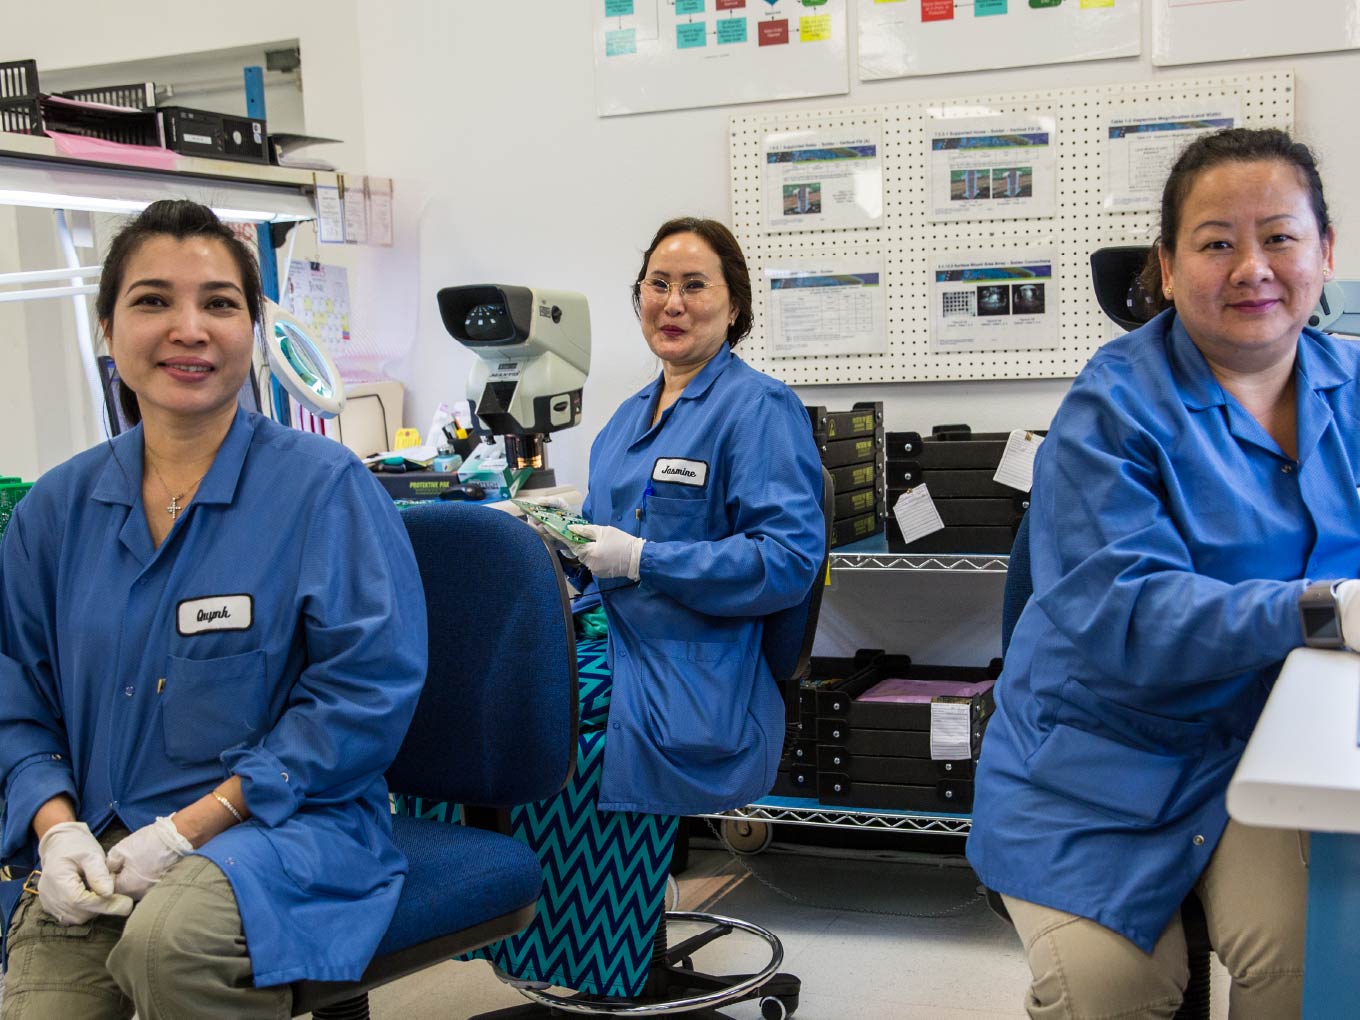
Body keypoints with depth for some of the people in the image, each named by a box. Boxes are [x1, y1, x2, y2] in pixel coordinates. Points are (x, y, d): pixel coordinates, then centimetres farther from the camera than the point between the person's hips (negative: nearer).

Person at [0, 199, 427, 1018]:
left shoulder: (325, 486, -5)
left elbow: (366, 689, -10)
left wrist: (187, 829, -15)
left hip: (279, 822, -3)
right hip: (94, 846, 4)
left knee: (171, 940, -33)